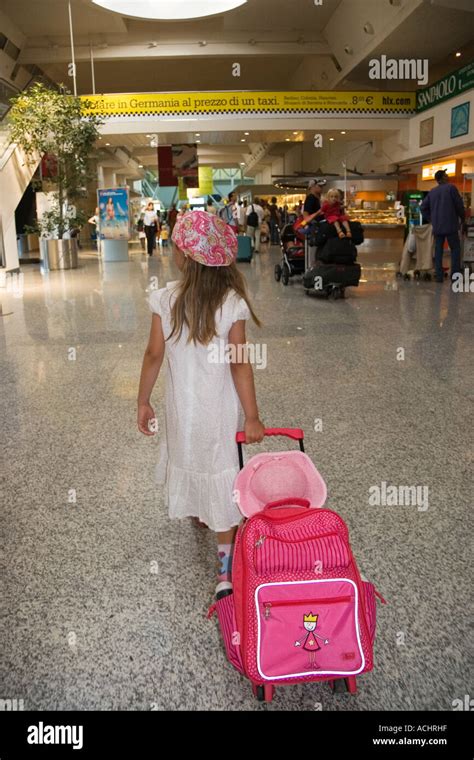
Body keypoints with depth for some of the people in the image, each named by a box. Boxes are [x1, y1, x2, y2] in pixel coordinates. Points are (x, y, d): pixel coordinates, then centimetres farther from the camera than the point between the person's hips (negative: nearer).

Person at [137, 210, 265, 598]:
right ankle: (227, 563, 16)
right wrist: (252, 417, -9)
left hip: (182, 405, 2)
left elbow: (154, 355, -7)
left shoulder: (166, 299, -14)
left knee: (188, 458, 26)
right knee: (221, 475, 9)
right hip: (221, 409, -2)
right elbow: (239, 363, -17)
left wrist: (143, 401, 6)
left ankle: (200, 514, 53)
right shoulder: (231, 302, -18)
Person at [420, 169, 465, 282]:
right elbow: (459, 205, -6)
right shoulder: (451, 188, -6)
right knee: (455, 249, 3)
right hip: (450, 225, -5)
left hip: (437, 226, 5)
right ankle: (455, 275, -3)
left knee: (438, 251, 7)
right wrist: (463, 218, 9)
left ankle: (439, 276, 5)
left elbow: (423, 208, 10)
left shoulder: (432, 192, 9)